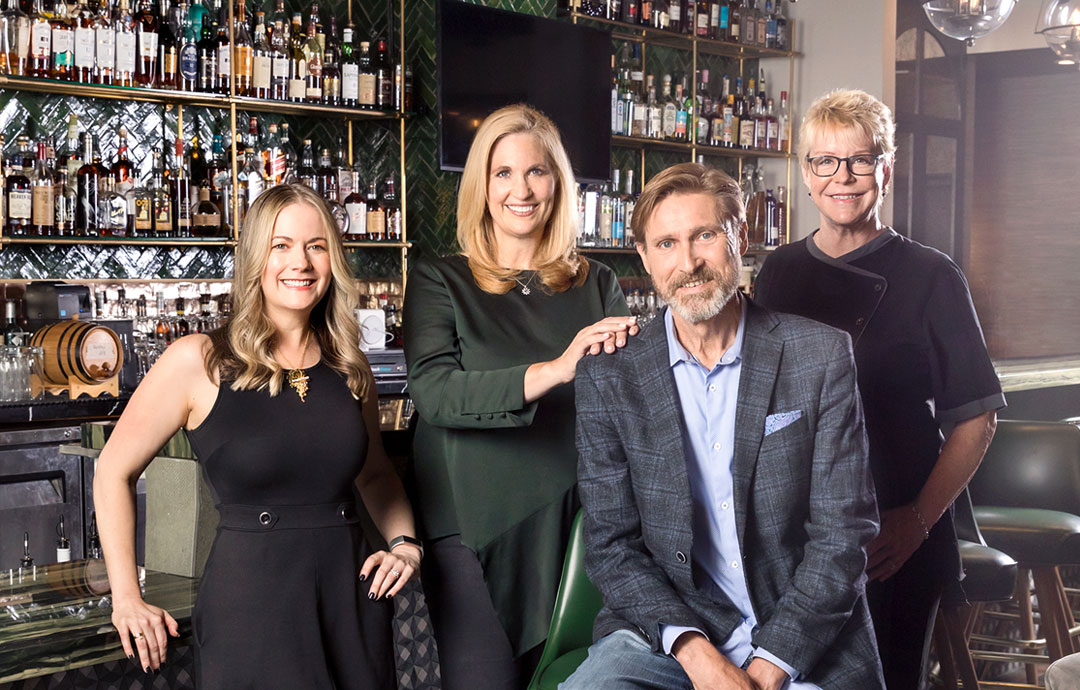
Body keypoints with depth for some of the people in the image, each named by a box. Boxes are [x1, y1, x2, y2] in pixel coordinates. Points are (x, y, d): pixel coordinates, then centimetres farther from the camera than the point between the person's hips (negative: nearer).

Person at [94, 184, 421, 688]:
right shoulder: (199, 361, -7)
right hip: (248, 604, -4)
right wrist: (126, 598, -3)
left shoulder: (350, 370, 6)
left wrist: (405, 542, 4)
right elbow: (114, 472, 0)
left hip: (352, 602, 4)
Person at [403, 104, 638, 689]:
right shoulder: (439, 283, 1)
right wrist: (553, 370, -25)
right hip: (473, 525, -3)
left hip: (569, 524, 3)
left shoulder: (596, 285, 9)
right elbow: (433, 393, -14)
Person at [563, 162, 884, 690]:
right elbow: (611, 544, 0)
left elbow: (843, 532, -2)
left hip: (804, 642, 0)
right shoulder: (608, 379, 2)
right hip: (664, 633, 0)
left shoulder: (821, 355, 0)